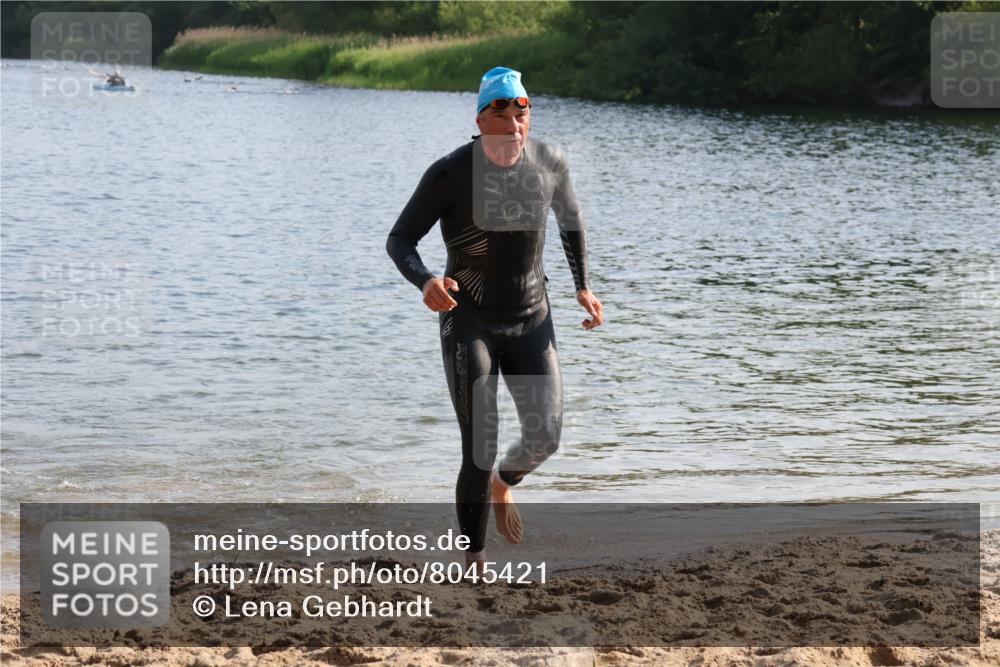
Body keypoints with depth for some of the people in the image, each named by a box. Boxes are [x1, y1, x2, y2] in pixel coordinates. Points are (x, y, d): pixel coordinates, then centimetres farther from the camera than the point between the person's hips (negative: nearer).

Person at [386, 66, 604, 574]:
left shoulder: (549, 163, -6)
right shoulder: (449, 174, -18)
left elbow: (570, 218, 15)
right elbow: (399, 240, -12)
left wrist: (582, 286, 9)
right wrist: (424, 281, -32)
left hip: (531, 321, 3)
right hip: (468, 321, -3)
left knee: (545, 437, -5)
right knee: (479, 451, -8)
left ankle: (503, 485, 32)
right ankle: (474, 560, 9)